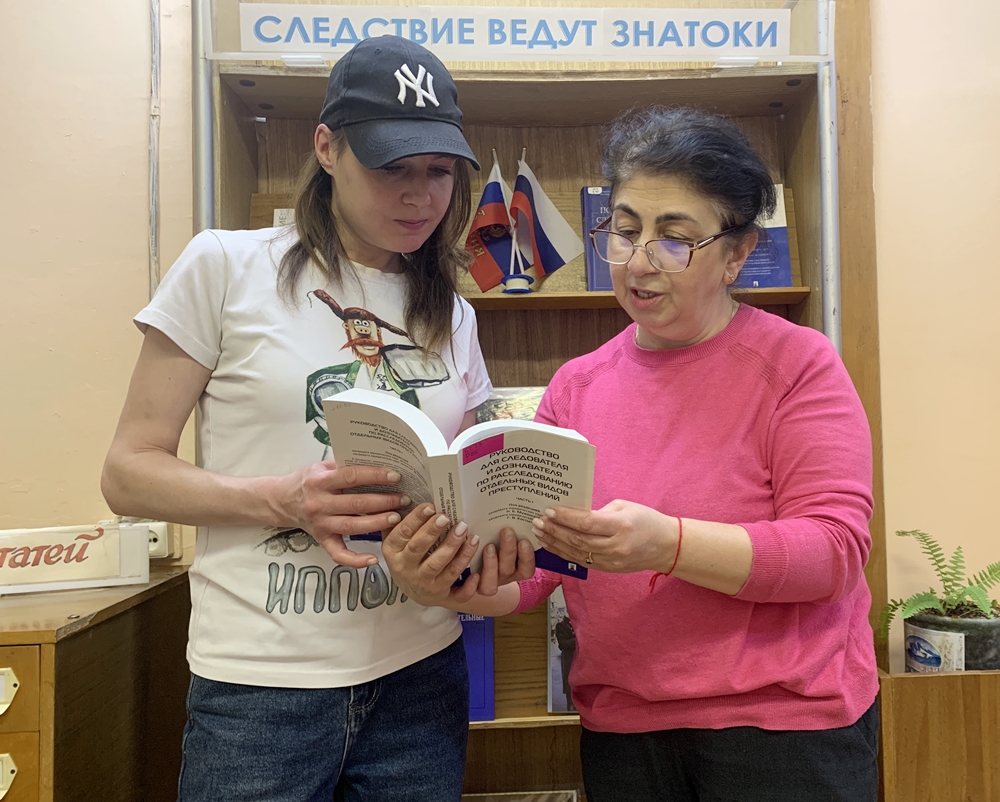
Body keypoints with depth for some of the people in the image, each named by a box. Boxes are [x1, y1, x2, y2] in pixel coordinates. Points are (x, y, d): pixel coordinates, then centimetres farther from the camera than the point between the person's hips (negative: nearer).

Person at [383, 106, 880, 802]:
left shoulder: (797, 363, -7)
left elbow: (836, 547, -15)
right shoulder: (577, 385, 3)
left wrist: (664, 543, -29)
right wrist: (448, 582, -20)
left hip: (782, 721, -3)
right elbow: (527, 565, 1)